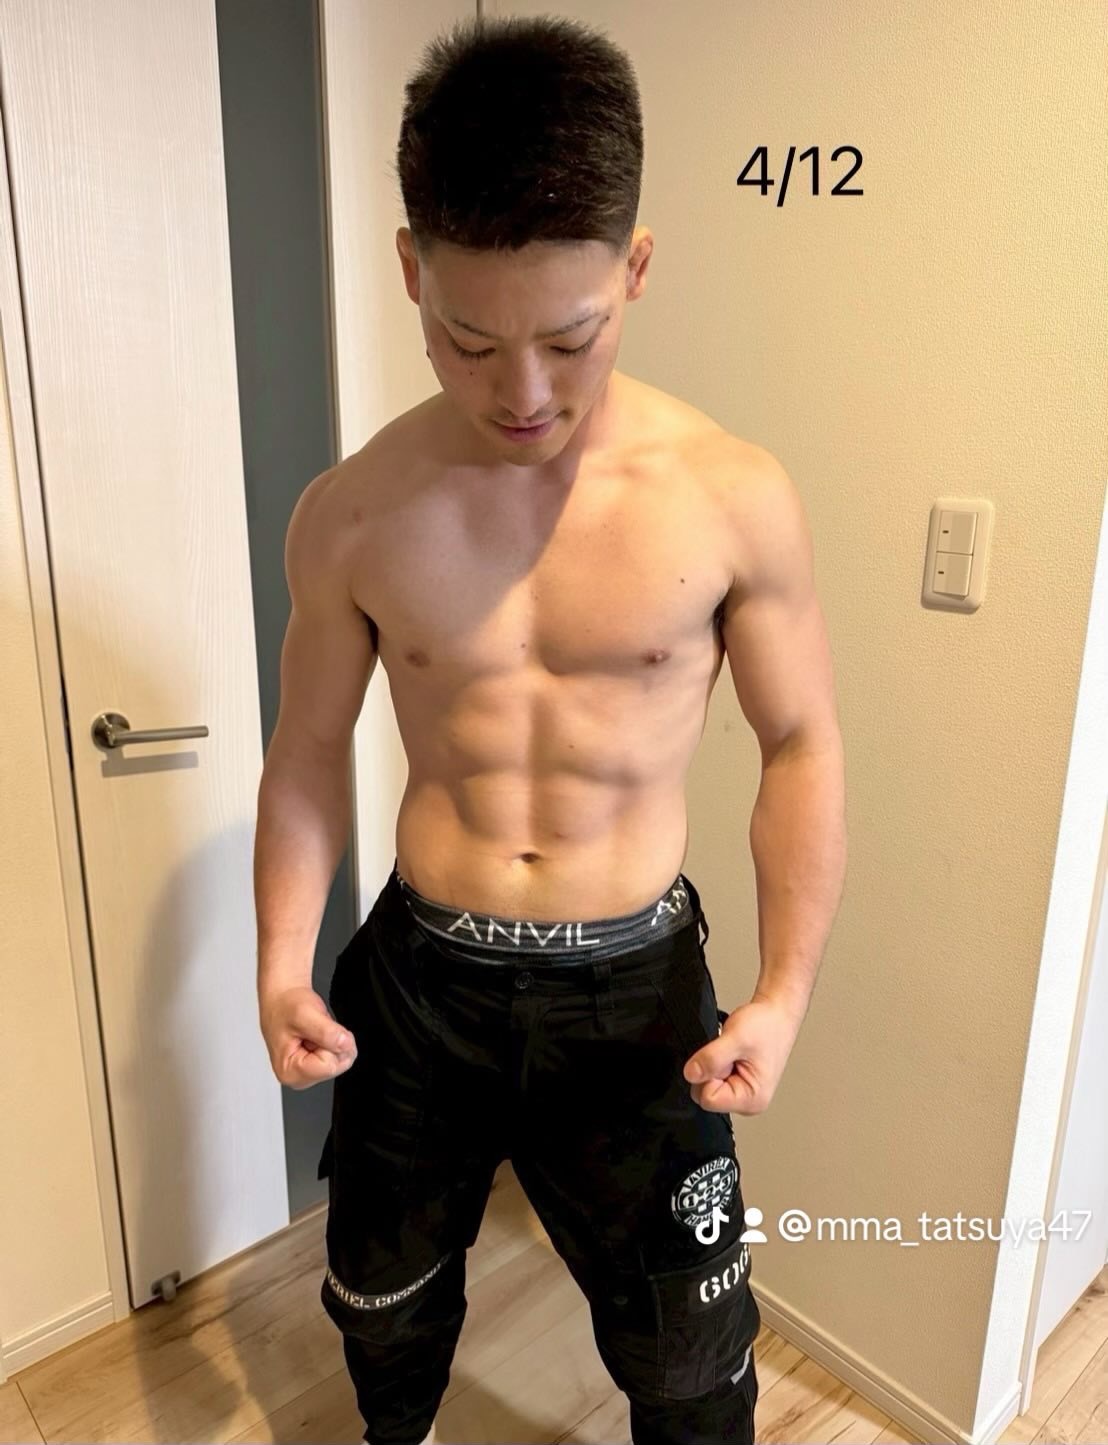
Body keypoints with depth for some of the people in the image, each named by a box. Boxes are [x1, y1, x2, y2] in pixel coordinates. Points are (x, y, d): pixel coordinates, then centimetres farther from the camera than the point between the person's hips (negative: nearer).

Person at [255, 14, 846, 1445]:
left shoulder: (734, 498, -15)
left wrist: (786, 988, -13)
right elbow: (309, 749, 2)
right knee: (384, 1299, 27)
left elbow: (802, 744, -5)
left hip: (636, 983, -1)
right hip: (418, 976, 2)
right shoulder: (348, 519, -10)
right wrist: (281, 965, -8)